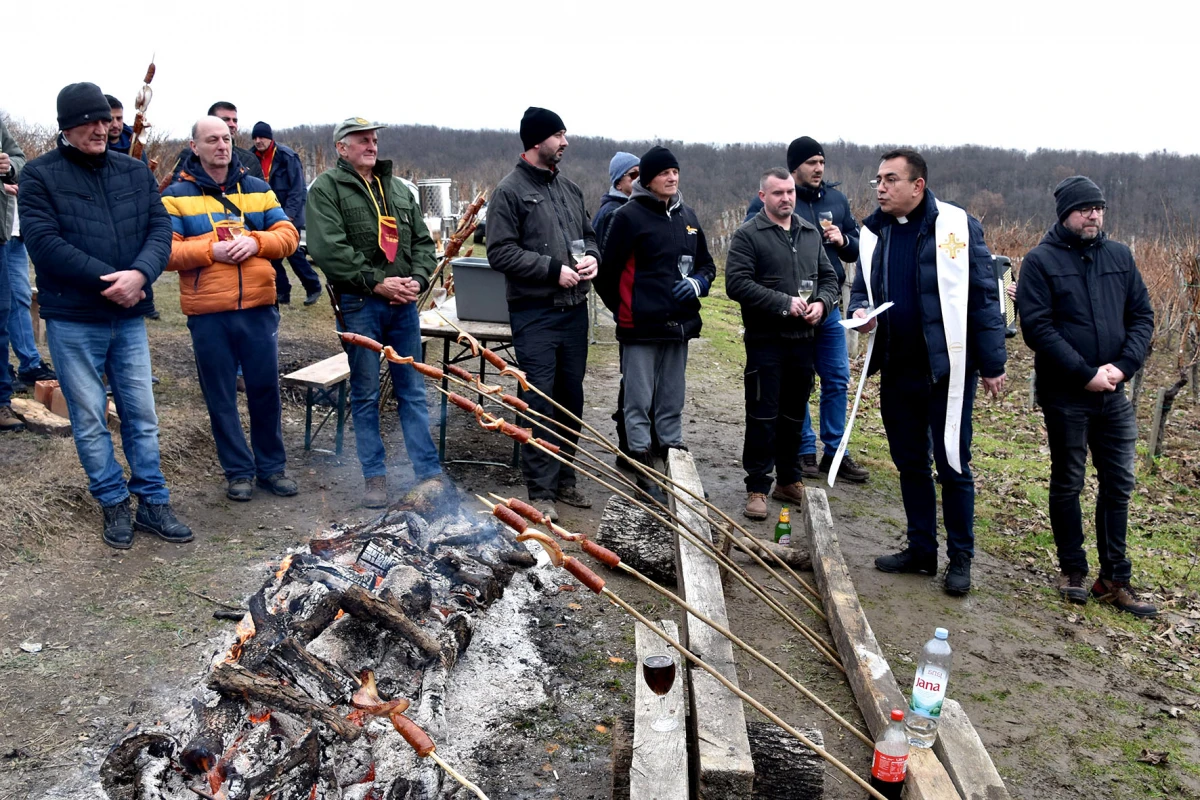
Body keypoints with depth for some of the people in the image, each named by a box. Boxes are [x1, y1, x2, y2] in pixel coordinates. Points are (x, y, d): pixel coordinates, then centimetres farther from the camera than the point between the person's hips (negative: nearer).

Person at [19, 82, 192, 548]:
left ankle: (153, 502, 19)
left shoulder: (135, 173, 8)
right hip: (72, 321, -3)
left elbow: (160, 228, -2)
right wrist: (108, 280, -20)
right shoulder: (39, 176, -3)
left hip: (129, 317, 3)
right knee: (89, 419, 6)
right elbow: (45, 243, -14)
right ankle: (114, 504, 20)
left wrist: (140, 274, -21)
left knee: (142, 414, 8)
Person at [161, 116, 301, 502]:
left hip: (259, 308, 2)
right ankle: (239, 471, 19)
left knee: (266, 389, 8)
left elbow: (288, 234, 6)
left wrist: (255, 241, -12)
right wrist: (212, 250, -17)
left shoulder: (258, 189, 11)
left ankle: (272, 465, 22)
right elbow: (165, 251, -5)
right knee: (221, 396, 6)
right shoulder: (177, 196, 2)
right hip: (207, 314, -2)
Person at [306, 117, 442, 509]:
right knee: (365, 394, 6)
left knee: (413, 391, 8)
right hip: (358, 305, -4)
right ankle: (375, 476, 16)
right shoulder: (327, 188, -2)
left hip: (403, 303, 5)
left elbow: (423, 241, 16)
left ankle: (430, 473, 13)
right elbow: (328, 249, -14)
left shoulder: (398, 189, 17)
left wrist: (418, 279, -3)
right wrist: (376, 282, -16)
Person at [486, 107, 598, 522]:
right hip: (535, 314, -6)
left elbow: (589, 234, 22)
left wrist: (591, 256, -1)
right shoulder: (509, 191, -7)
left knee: (571, 399, 13)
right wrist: (553, 269, -17)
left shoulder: (569, 188, 14)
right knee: (540, 403, -3)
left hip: (574, 310, 7)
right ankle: (541, 491, 6)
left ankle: (564, 478, 26)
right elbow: (501, 253, -13)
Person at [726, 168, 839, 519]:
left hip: (803, 339, 6)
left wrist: (822, 303, -4)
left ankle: (789, 481, 26)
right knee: (762, 417, -2)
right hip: (765, 340, -5)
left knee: (794, 415, 14)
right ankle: (757, 487, 6)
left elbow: (829, 277, 17)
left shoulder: (811, 233, 14)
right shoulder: (748, 235, -6)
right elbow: (737, 283, -16)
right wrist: (784, 303, -19)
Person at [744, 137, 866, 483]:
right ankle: (805, 451, 17)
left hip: (829, 307, 5)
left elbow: (857, 248, 16)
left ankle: (834, 452, 20)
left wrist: (843, 240, -6)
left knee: (837, 380, 9)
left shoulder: (836, 199, 10)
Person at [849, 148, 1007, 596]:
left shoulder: (957, 226, -9)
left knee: (953, 465, 3)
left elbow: (984, 298, -8)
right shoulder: (873, 232, 7)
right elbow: (861, 289, 17)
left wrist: (992, 364, -8)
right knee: (910, 464, 14)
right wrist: (860, 311, -7)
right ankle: (921, 549, 28)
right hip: (896, 370, 6)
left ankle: (960, 558, 17)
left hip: (947, 369, -5)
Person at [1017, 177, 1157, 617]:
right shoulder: (1040, 261, -6)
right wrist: (1086, 374, -17)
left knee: (1118, 484, 8)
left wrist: (1123, 366, -10)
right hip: (1065, 395, -4)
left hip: (1113, 394, 4)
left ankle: (1114, 578, 19)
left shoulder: (1119, 256, 7)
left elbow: (1142, 316, 6)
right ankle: (1072, 570, 22)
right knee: (1068, 483, 8)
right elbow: (1037, 328, -14)